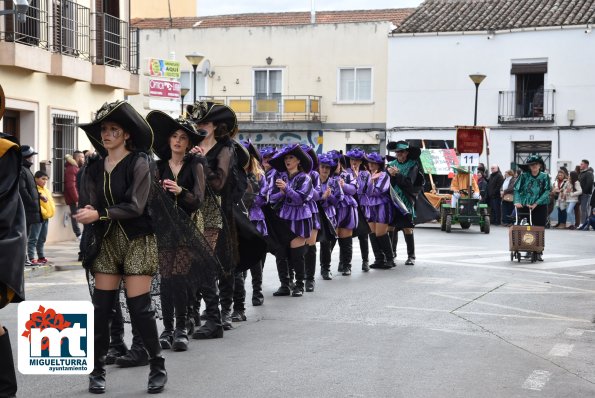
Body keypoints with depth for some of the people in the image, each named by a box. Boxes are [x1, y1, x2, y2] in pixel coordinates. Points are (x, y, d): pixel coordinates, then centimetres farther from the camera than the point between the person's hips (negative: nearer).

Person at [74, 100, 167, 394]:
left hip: (137, 241, -5)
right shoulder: (95, 169, 8)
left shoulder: (138, 163, -8)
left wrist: (99, 214, -23)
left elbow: (136, 206, -17)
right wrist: (87, 216, -17)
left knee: (139, 307, -6)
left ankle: (158, 367, 9)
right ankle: (98, 370, 12)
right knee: (101, 307, 1)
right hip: (107, 242, 5)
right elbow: (93, 206, 6)